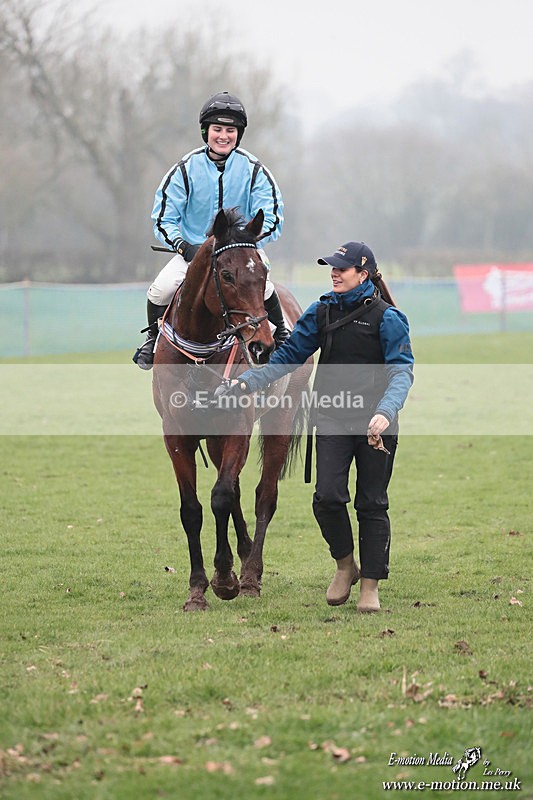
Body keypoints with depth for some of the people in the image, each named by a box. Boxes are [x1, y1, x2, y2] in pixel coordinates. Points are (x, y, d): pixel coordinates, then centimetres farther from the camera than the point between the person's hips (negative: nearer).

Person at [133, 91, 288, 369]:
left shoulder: (252, 169, -4)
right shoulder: (187, 168, -4)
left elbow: (272, 220, -5)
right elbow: (164, 218, -2)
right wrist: (184, 246, -20)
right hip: (193, 249, 1)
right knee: (161, 289, -22)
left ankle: (282, 333, -1)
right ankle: (153, 336, 9)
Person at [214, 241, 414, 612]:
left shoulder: (387, 318, -7)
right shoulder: (322, 313, 6)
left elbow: (401, 370, -15)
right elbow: (288, 356, 10)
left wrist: (385, 411, -33)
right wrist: (246, 383, -2)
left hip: (376, 425, -3)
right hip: (333, 420, 3)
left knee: (372, 504, 4)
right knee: (328, 497, -10)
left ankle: (370, 586, 13)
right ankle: (345, 565, 15)